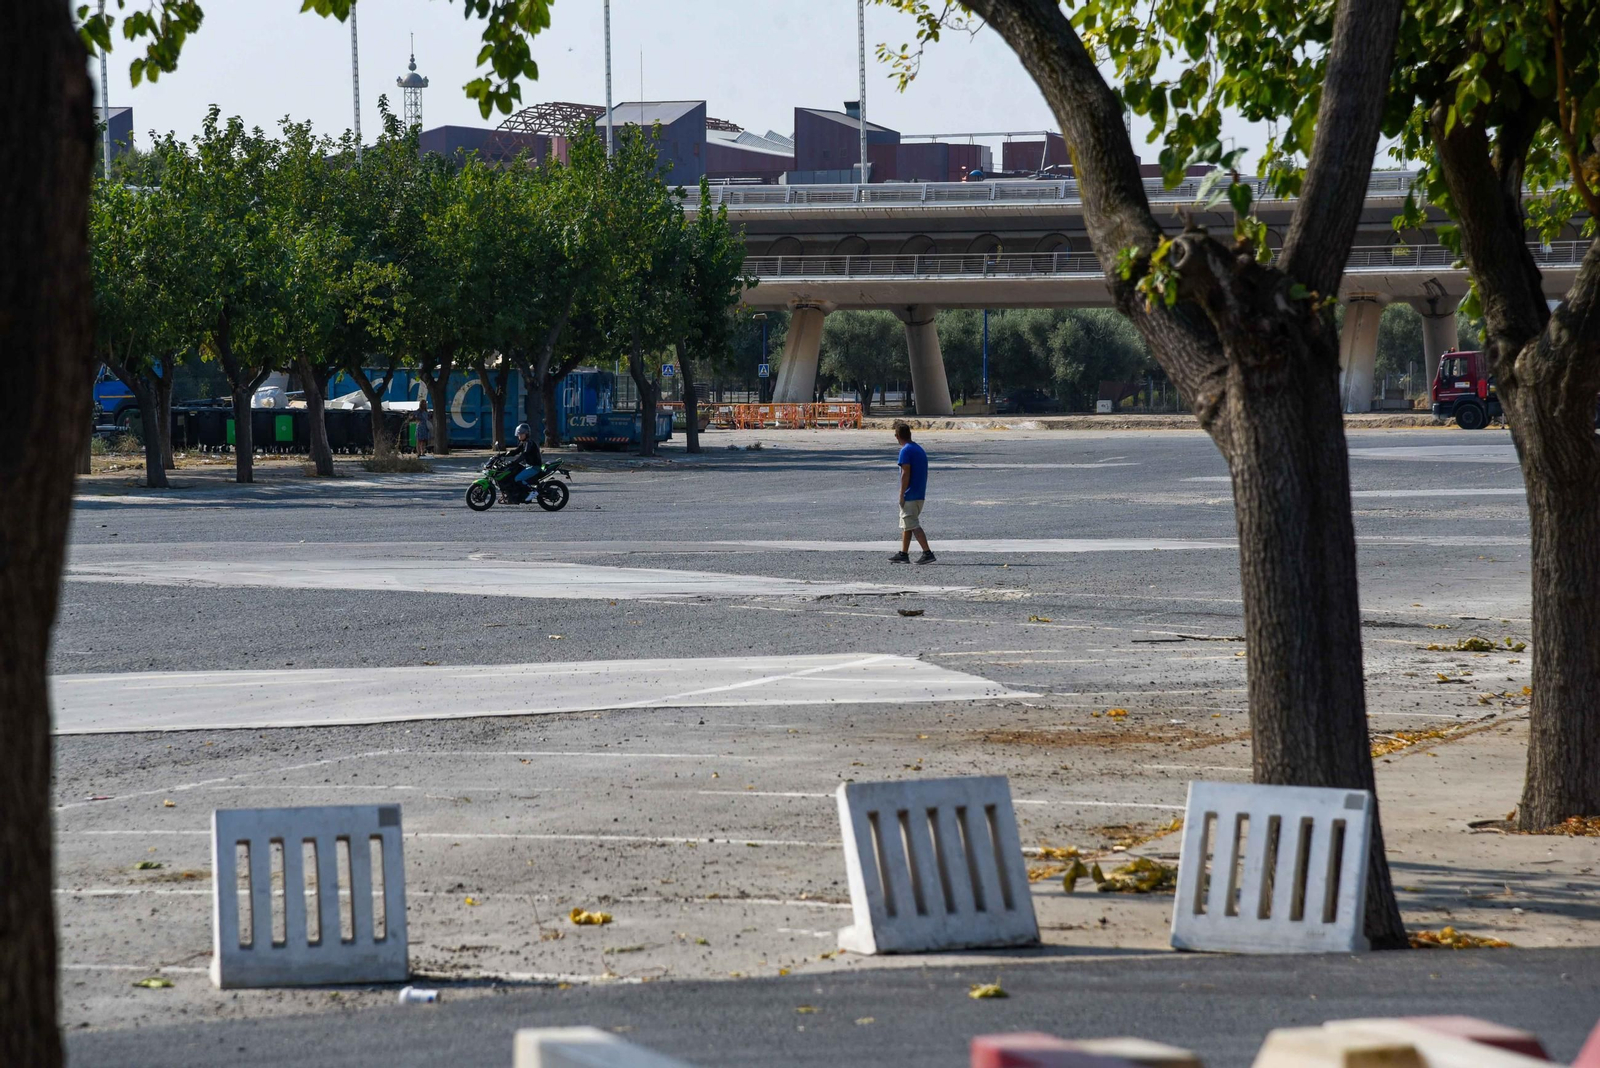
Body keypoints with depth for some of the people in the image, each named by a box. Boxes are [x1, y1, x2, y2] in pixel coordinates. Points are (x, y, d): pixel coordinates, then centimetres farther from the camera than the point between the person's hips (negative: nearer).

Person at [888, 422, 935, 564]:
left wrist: (902, 495, -14)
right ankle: (903, 554, 19)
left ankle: (928, 553, -13)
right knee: (906, 525, 16)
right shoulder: (919, 449, 13)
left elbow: (906, 474, -18)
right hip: (920, 495, 9)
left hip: (910, 495, -9)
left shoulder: (906, 451, -13)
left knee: (913, 526, -7)